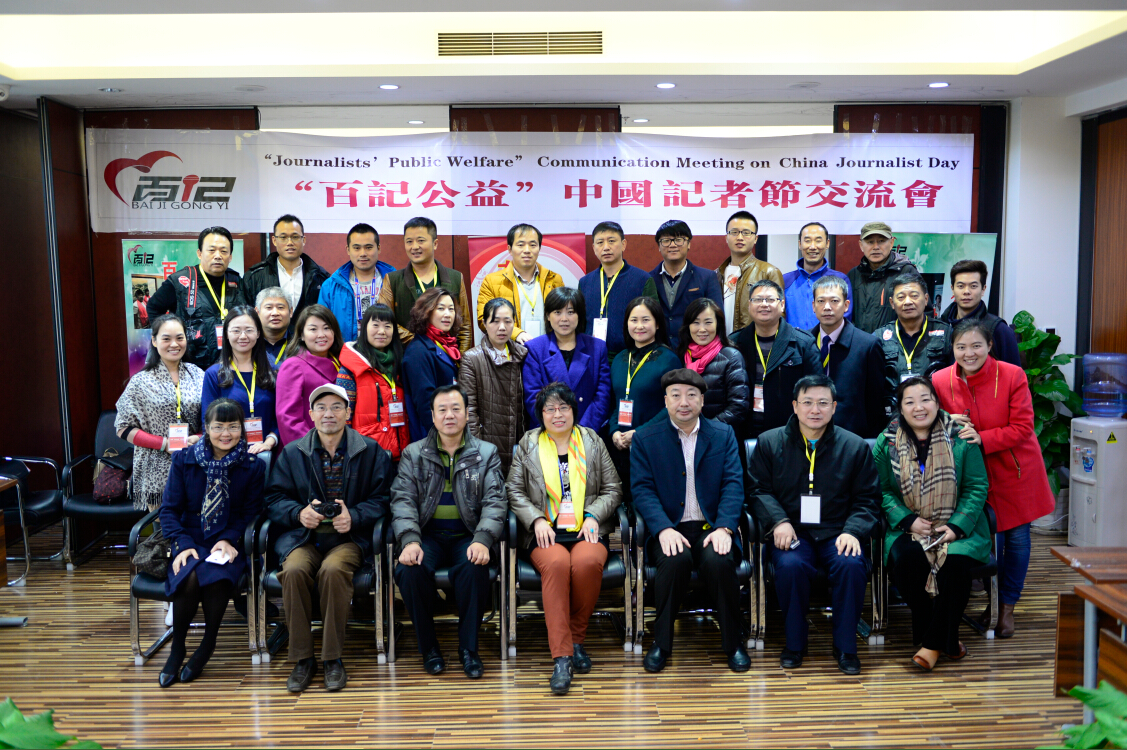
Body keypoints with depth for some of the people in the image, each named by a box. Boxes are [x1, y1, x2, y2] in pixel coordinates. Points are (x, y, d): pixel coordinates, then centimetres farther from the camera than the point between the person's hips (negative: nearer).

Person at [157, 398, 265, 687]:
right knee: (189, 577, -31)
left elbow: (251, 513, 2)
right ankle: (177, 649, -5)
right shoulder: (184, 460, 4)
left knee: (216, 578, -32)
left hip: (229, 544, -1)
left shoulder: (253, 466, 2)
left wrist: (229, 540, -15)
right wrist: (183, 545, -12)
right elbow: (170, 508, 3)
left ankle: (207, 646, -4)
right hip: (191, 541, 1)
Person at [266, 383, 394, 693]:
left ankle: (333, 658, -17)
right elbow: (274, 499, 9)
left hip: (349, 536, -2)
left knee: (333, 570, -33)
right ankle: (302, 658, -15)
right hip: (302, 535, 2)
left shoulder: (371, 452, 6)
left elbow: (381, 499, 1)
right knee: (294, 570, -30)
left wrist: (354, 516, -16)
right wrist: (299, 513, -11)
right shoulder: (291, 453, 11)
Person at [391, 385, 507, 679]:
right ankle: (428, 647, -8)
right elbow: (402, 500, -1)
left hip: (467, 536, -1)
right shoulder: (414, 454, 10)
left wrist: (482, 540, -21)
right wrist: (410, 540, -20)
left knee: (475, 567, -33)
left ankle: (468, 647, -13)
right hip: (428, 535, 1)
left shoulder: (486, 453, 9)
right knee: (409, 569, -30)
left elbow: (495, 502, -2)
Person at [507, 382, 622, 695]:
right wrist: (537, 520, -7)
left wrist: (593, 516, -5)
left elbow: (612, 489, 13)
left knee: (587, 562, -35)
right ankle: (561, 657, -33)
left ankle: (576, 638, -11)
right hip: (545, 532, 0)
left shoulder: (592, 441, 15)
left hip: (587, 529, 1)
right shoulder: (528, 444, 14)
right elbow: (514, 490, 9)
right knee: (556, 563, -35)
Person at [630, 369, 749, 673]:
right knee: (675, 560, -33)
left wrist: (724, 527, -15)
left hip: (712, 526, 1)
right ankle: (661, 643, -11)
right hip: (669, 527, -1)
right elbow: (642, 489, -3)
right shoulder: (645, 438, 6)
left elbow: (733, 485, 2)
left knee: (718, 561, -31)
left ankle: (733, 643, -7)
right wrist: (664, 529, -19)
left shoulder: (723, 434, 11)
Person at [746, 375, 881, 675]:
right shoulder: (769, 442, 9)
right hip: (792, 532, -1)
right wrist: (778, 521, -12)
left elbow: (868, 499, 8)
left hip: (837, 533, 1)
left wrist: (852, 531, -10)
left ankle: (845, 646, -8)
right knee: (790, 565, -33)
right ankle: (794, 642, -8)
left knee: (851, 565, -31)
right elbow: (757, 489, 5)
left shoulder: (855, 447, 10)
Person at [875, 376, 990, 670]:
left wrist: (957, 526, -12)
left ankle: (933, 643, -14)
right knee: (906, 557, -31)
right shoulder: (887, 443, 3)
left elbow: (977, 487, 1)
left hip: (957, 528, 0)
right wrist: (908, 521, -13)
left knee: (956, 561, -31)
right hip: (909, 527, 1)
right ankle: (946, 639, -11)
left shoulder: (959, 438, 1)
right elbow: (882, 491, 3)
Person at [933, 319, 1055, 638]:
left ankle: (1007, 606, 25)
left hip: (1016, 470, -1)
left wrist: (982, 439, -26)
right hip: (976, 473, 1)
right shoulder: (941, 380, -8)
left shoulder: (1013, 376, -15)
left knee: (1017, 538, 8)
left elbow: (1022, 428, -15)